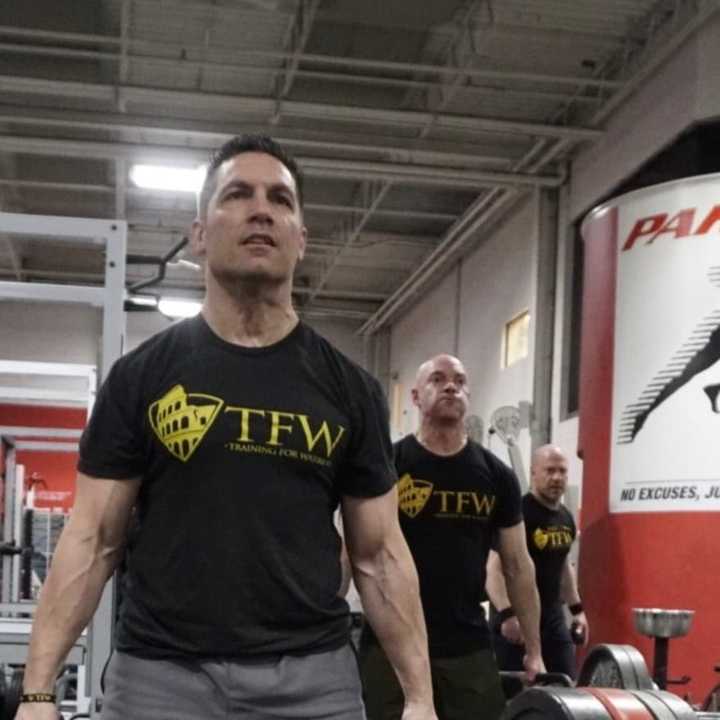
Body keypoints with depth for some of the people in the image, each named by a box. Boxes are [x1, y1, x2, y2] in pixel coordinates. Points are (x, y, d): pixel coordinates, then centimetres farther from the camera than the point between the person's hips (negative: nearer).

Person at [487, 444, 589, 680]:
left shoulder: (566, 518, 11)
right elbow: (494, 568, -22)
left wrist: (577, 609, 22)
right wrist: (507, 614, -32)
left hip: (553, 619, 8)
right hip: (516, 620, -8)